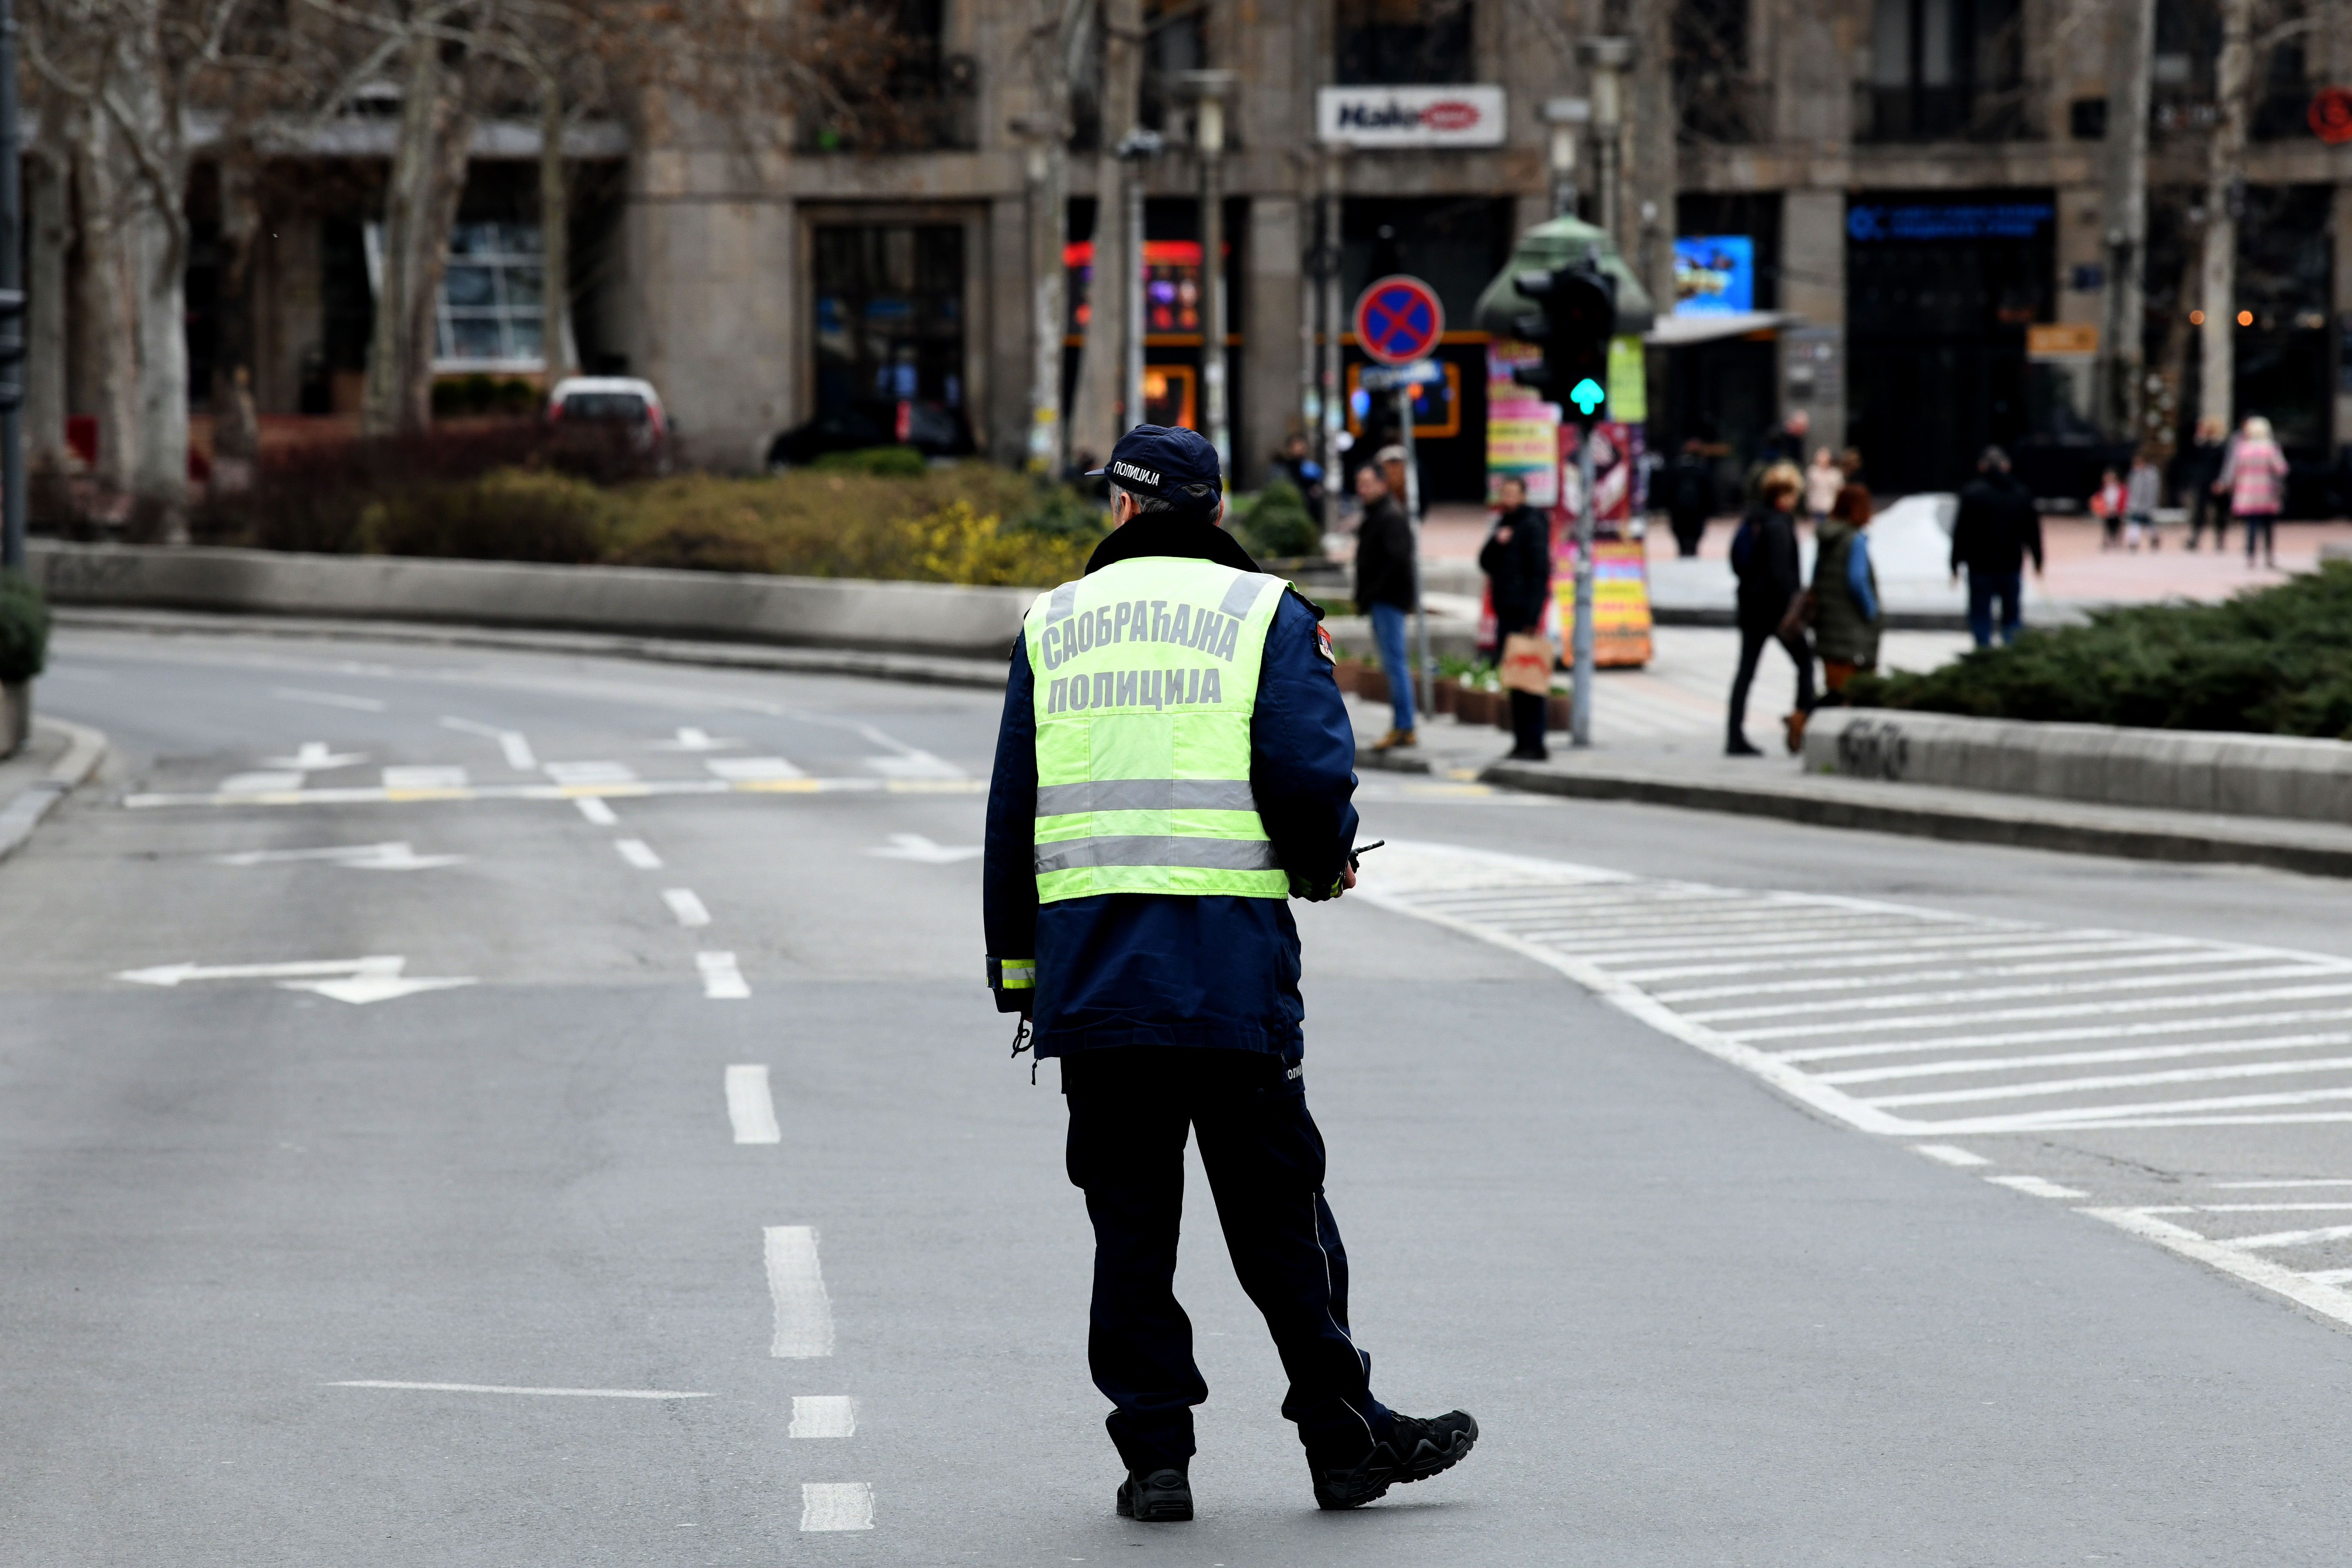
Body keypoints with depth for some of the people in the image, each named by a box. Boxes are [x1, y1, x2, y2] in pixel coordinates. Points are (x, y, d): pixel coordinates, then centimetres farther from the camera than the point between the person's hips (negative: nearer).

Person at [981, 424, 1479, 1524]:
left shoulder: (1054, 624, 11)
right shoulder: (1266, 614, 2)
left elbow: (1012, 811, 10)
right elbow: (1309, 775, -11)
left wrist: (1018, 967, 15)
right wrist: (1324, 862, 10)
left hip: (1086, 967, 2)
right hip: (1230, 961, -2)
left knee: (1128, 1219, 7)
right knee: (1276, 1215, 6)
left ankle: (1153, 1454, 7)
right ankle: (1346, 1441, 13)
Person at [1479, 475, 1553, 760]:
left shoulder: (1533, 525, -8)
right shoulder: (1504, 524, 17)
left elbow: (1540, 572, -13)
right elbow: (1486, 563, 14)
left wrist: (1533, 617, -18)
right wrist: (1496, 543, -7)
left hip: (1525, 615, -8)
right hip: (1506, 613, 8)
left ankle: (1533, 744, -8)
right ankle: (1522, 742, 13)